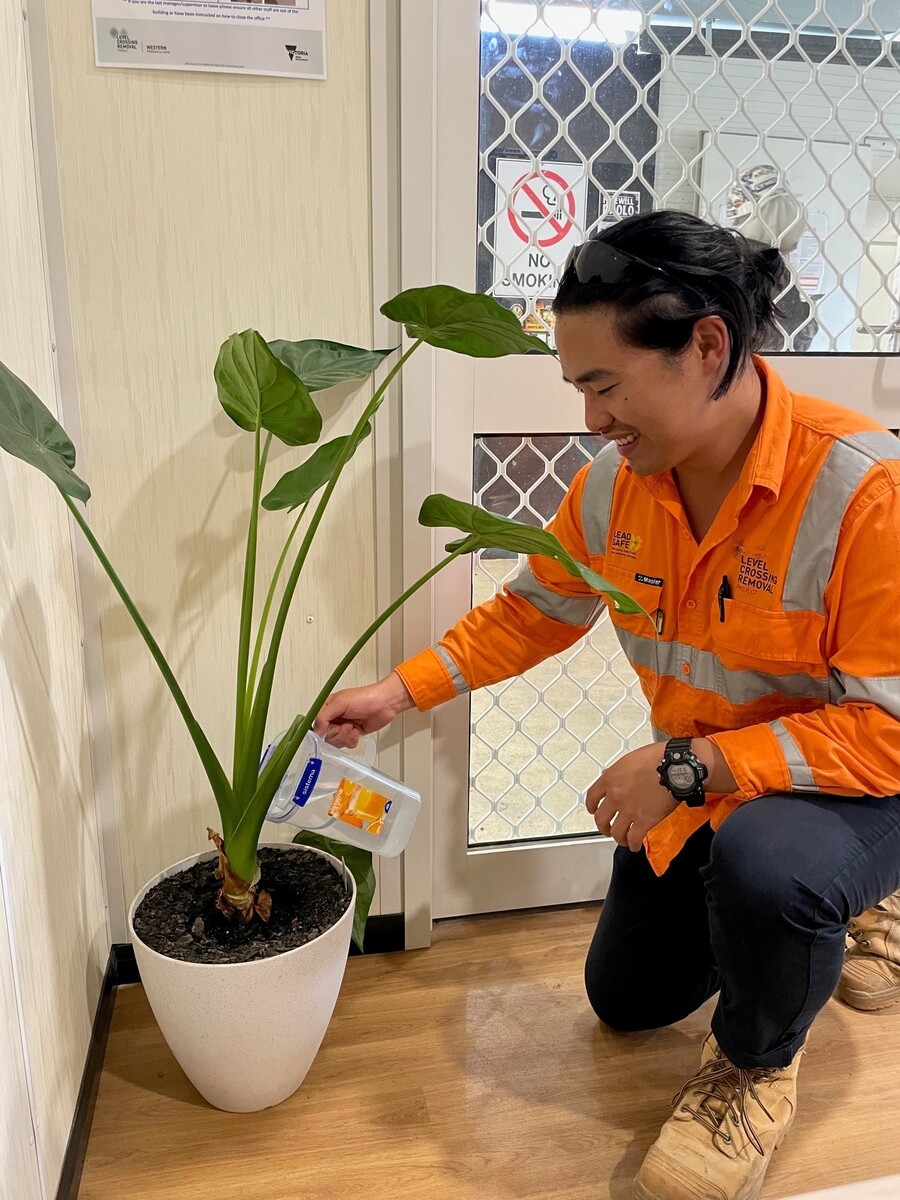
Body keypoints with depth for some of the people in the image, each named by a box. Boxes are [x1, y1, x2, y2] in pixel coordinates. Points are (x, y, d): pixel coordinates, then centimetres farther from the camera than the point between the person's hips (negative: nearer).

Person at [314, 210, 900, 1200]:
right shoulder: (615, 484, -14)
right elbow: (532, 610, 0)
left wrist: (687, 765, -32)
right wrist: (399, 691, -6)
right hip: (694, 786, 6)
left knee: (760, 857, -42)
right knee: (625, 1000, 19)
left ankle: (758, 1067, -3)